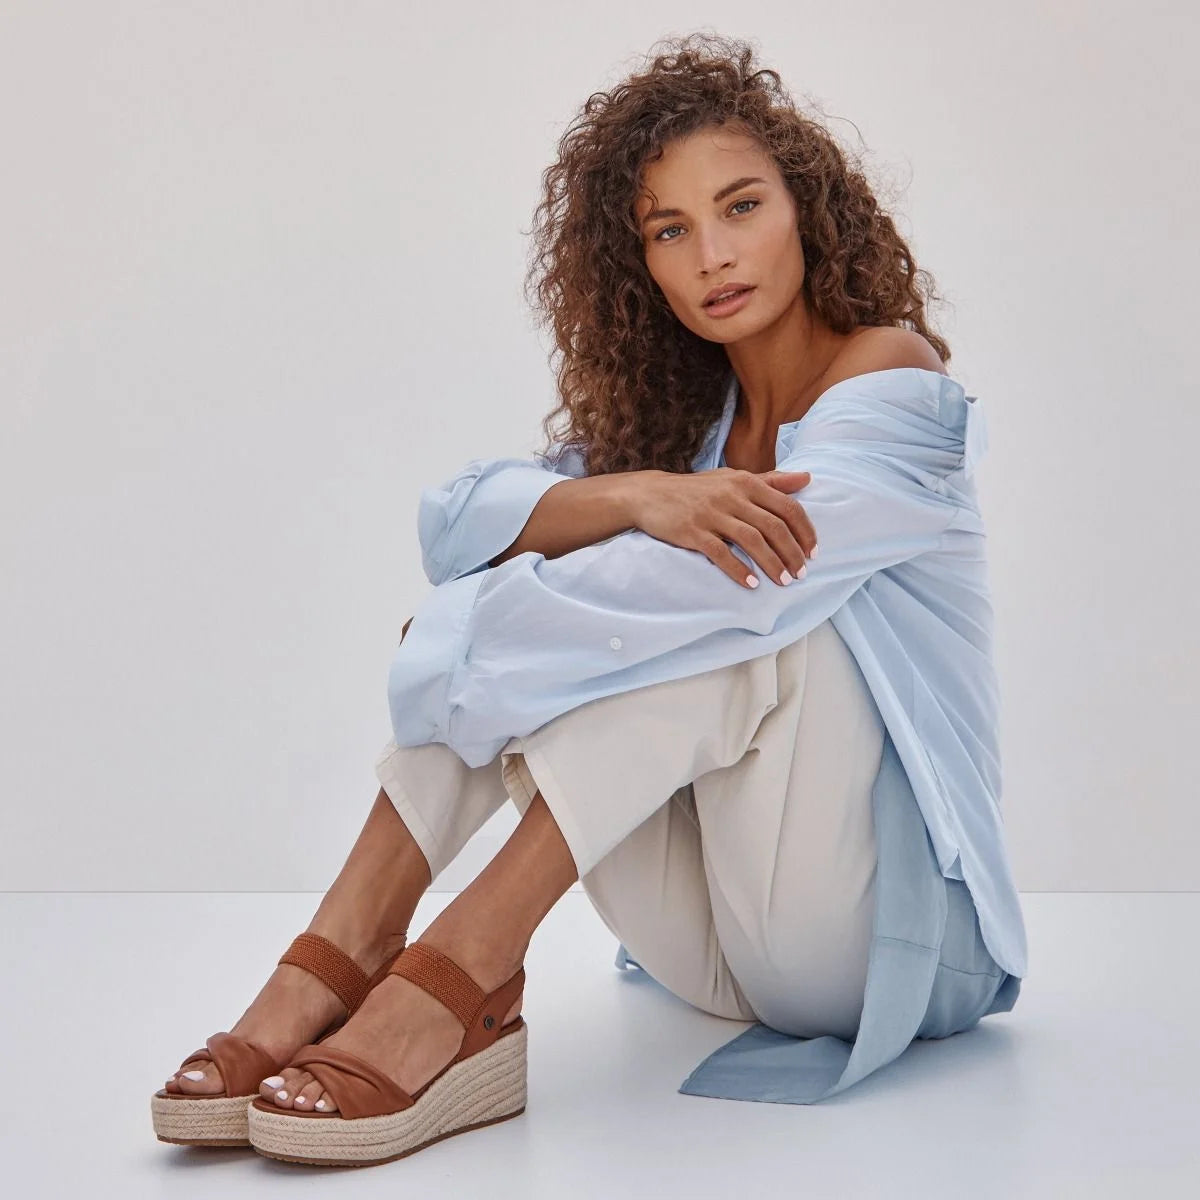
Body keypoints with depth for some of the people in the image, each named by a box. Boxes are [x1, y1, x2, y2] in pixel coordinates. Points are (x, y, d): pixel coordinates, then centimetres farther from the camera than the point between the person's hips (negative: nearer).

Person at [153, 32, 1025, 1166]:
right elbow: (460, 514, -9)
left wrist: (455, 648, -19)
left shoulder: (889, 376, -9)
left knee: (721, 588, -29)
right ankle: (342, 954, -23)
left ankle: (456, 978, -33)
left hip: (887, 930, -5)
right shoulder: (682, 418, 9)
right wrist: (633, 494, -29)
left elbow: (710, 584, -26)